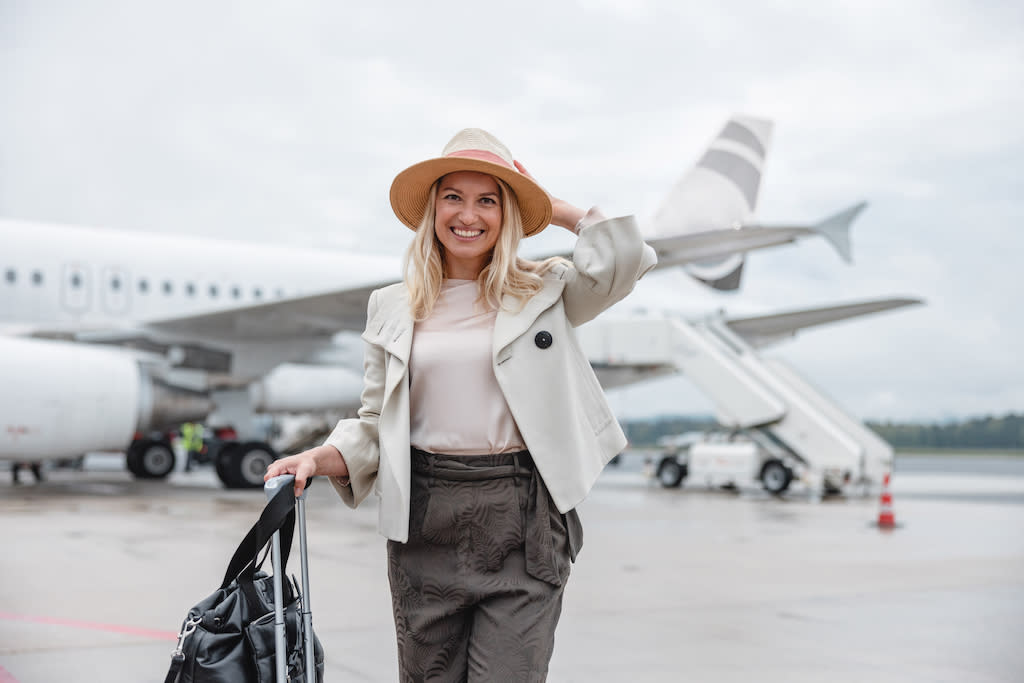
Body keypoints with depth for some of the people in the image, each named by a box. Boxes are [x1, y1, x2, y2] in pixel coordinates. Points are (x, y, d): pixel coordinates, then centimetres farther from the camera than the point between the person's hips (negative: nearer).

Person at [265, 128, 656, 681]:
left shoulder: (545, 292, 6)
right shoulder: (392, 308, 11)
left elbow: (624, 259, -11)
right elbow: (376, 425, 13)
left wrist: (558, 210, 3)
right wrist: (317, 459, -5)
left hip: (521, 516, -2)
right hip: (425, 519, 2)